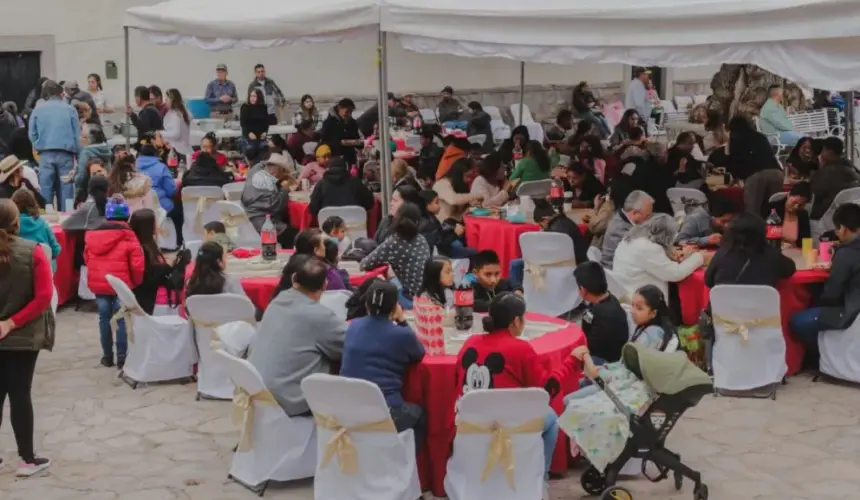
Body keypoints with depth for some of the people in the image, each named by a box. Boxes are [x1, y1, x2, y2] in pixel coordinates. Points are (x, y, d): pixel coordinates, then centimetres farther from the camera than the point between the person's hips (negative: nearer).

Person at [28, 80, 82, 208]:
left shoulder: (37, 110, 7)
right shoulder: (70, 109, 4)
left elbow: (32, 134, 7)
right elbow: (77, 135, 3)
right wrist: (79, 155, 8)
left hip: (46, 154, 1)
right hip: (66, 154, -1)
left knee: (46, 190, 5)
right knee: (66, 189, 3)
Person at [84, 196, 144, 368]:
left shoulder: (93, 235, 4)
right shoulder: (128, 237, -11)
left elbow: (87, 259, 12)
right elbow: (137, 265, -13)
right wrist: (136, 283, 4)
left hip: (99, 284, 4)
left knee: (104, 318, 12)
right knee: (122, 319, 3)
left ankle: (107, 356, 19)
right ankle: (122, 357, 3)